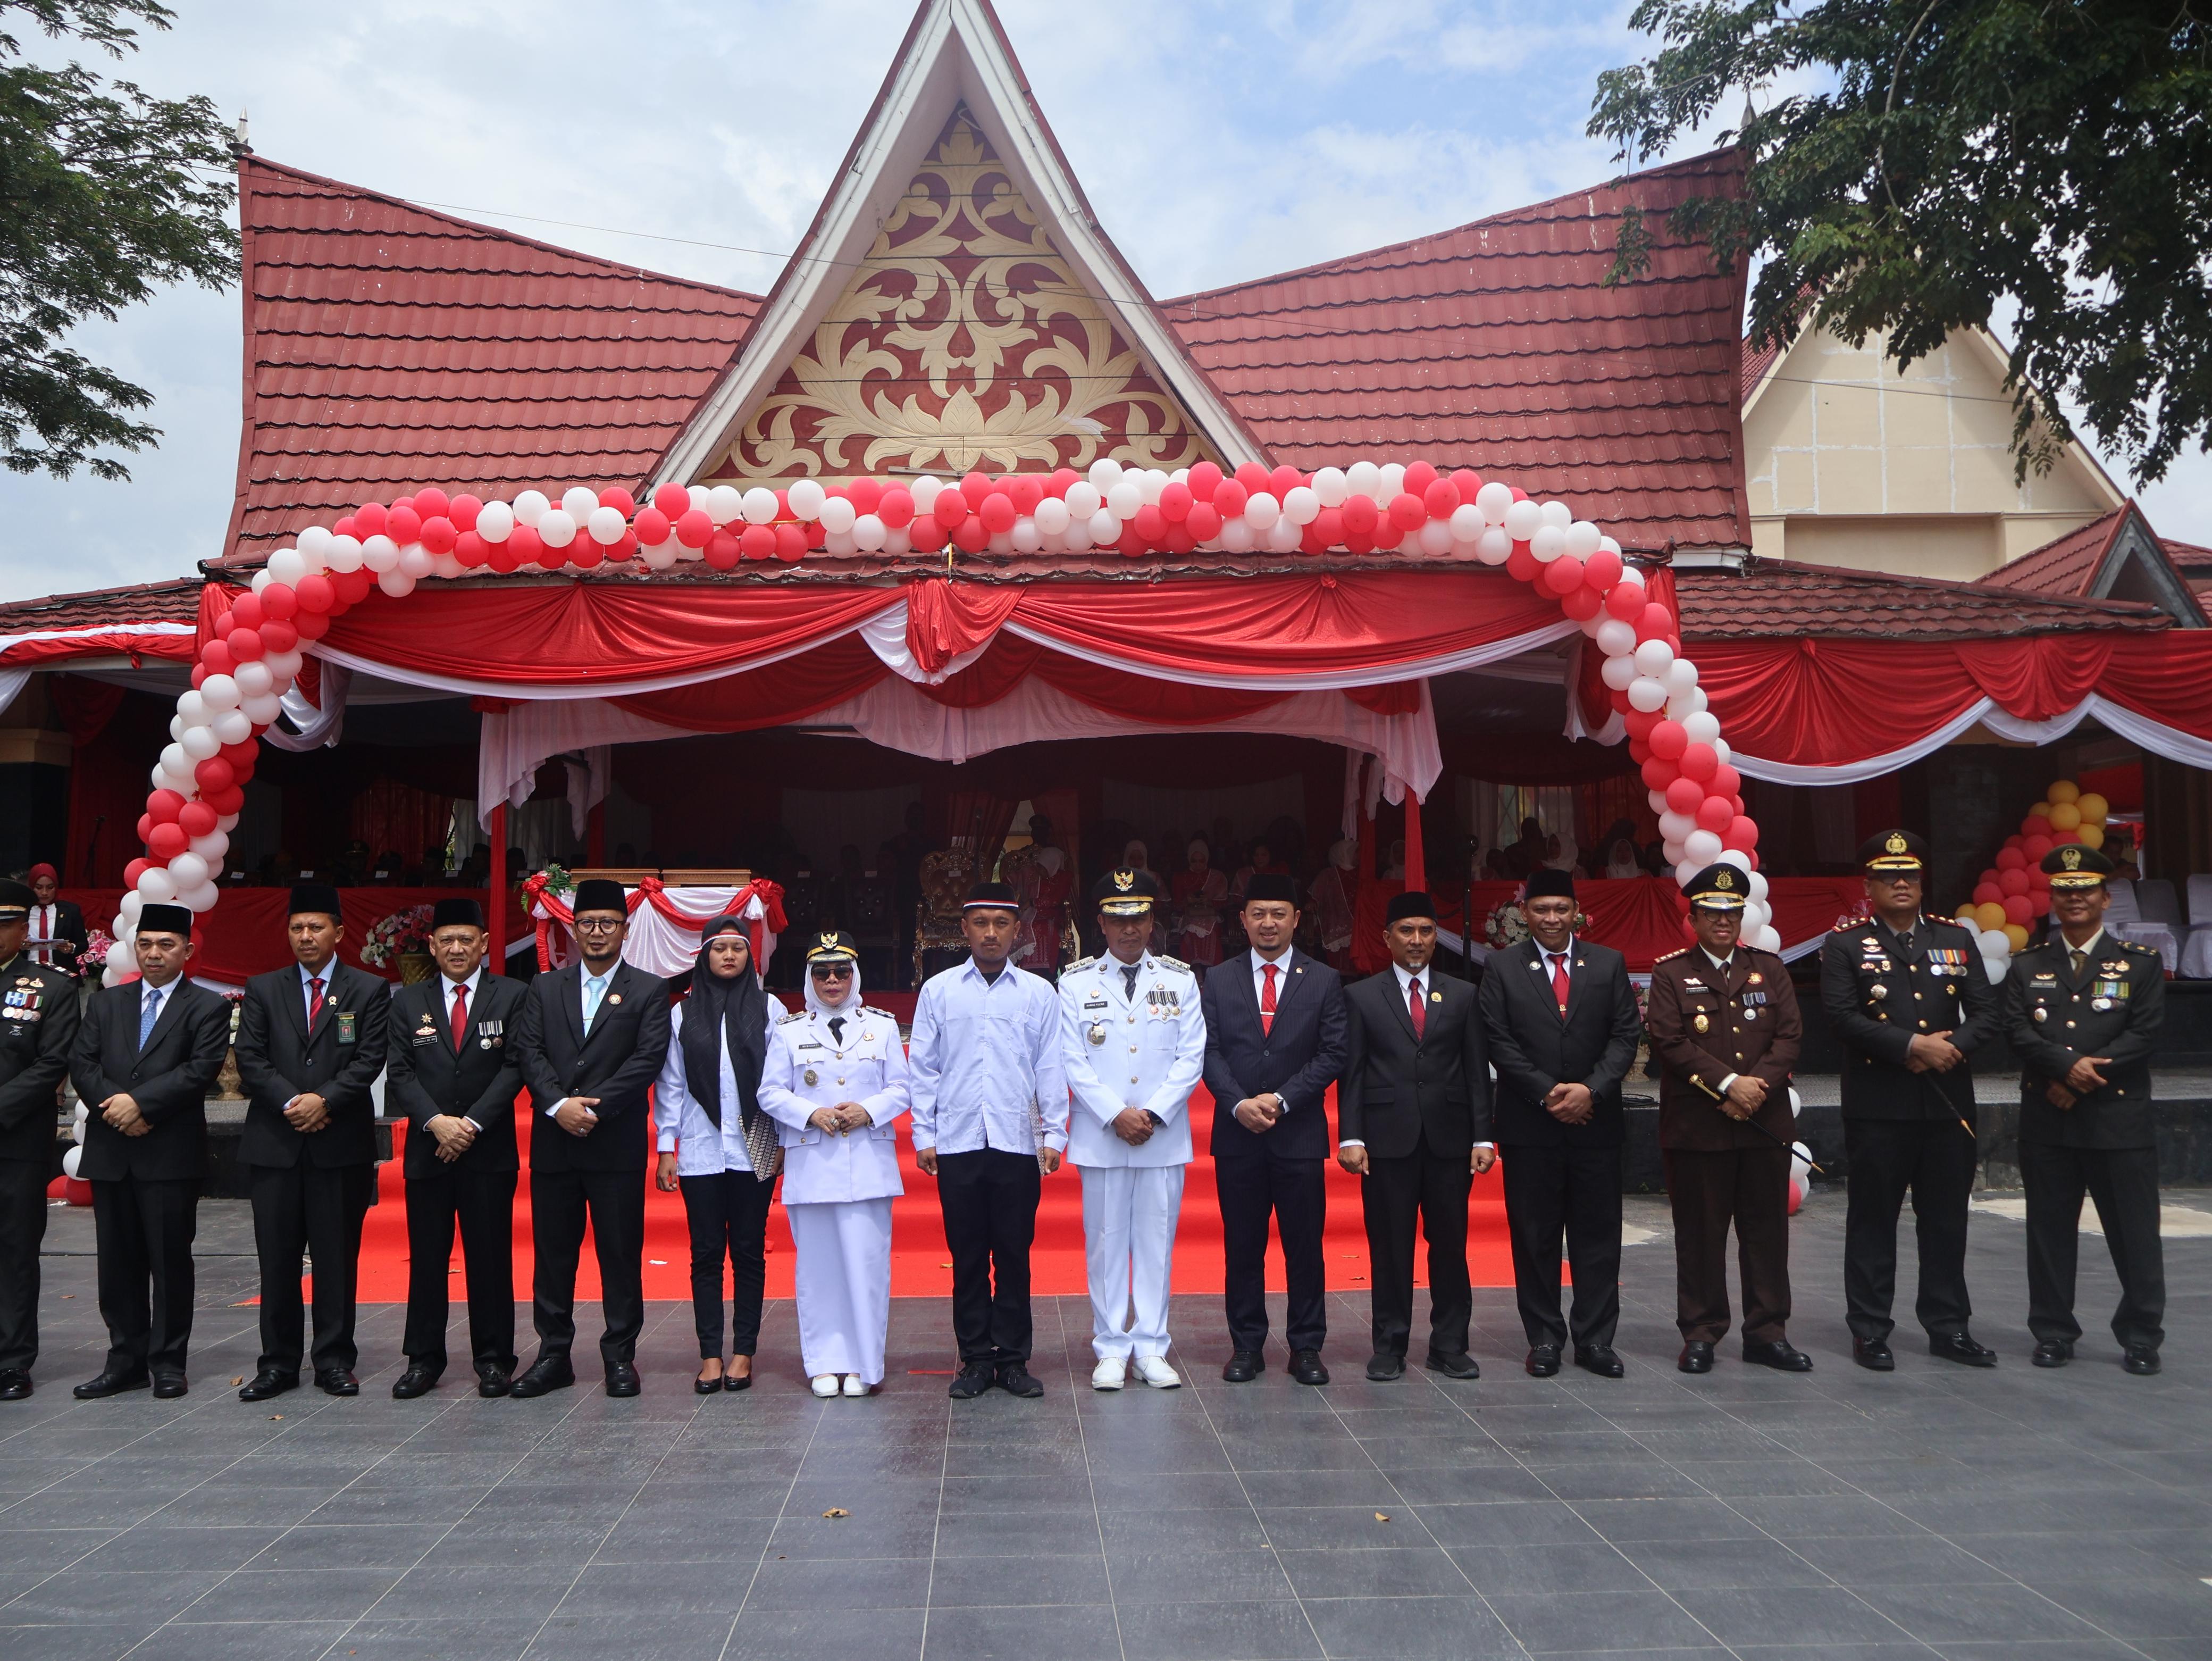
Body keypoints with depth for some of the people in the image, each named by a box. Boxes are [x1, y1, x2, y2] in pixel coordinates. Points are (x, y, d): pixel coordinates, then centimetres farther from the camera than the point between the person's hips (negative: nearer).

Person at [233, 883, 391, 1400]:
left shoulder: (368, 991, 6)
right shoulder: (262, 990, 11)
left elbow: (369, 1059, -2)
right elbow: (249, 1058, 2)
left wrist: (325, 1100, -16)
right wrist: (291, 1102, -11)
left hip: (342, 1144, -1)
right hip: (275, 1144, 2)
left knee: (338, 1258, 3)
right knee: (277, 1260, 5)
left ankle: (334, 1361, 12)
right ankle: (278, 1363, 14)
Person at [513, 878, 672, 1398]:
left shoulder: (649, 991, 4)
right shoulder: (544, 988, 12)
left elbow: (648, 1059, -7)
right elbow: (530, 1053, 2)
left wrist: (593, 1105, -15)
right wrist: (559, 1104, -14)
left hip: (617, 1144, -2)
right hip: (553, 1142, 3)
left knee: (622, 1253, 1)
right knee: (552, 1253, 7)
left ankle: (620, 1356, 11)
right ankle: (553, 1356, 17)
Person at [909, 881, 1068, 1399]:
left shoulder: (1039, 993, 6)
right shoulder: (938, 991, 7)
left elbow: (1050, 1069, 6)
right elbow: (923, 1067, 7)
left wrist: (1054, 1134, 0)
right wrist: (924, 1135, 2)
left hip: (1018, 1143, 0)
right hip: (957, 1143, 0)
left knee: (1014, 1256, 4)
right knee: (967, 1258, 5)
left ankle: (1013, 1360, 13)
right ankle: (976, 1360, 14)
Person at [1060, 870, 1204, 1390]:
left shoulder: (1180, 979, 7)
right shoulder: (1076, 982, 4)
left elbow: (1192, 1057, 3)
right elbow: (1072, 1060, -1)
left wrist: (1153, 1113, -9)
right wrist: (1116, 1114, -10)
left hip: (1165, 1137, 1)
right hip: (1100, 1137, -1)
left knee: (1157, 1243, 5)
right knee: (1105, 1244, 3)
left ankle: (1151, 1349, 14)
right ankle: (1111, 1350, 14)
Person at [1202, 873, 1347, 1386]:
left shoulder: (1324, 981, 5)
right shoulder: (1219, 981, 8)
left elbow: (1332, 1054, -2)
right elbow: (1210, 1051, 3)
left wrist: (1280, 1100, -11)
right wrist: (1238, 1103, -13)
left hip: (1299, 1133, -1)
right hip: (1237, 1134, 1)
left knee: (1305, 1246, 3)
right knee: (1242, 1246, 6)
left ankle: (1306, 1347, 14)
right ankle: (1247, 1346, 16)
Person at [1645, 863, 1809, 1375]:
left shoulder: (1769, 969, 12)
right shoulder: (1670, 974, 2)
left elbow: (1790, 1035, 4)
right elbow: (1670, 1041, -9)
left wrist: (1759, 1085, -11)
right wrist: (1728, 1083, -16)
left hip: (1766, 1122, 3)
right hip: (1696, 1126, -3)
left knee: (1768, 1230, 8)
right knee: (1700, 1232, 2)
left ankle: (1767, 1333, 18)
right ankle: (1701, 1334, 12)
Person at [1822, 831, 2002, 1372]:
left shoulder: (1956, 939, 12)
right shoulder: (1845, 944, -1)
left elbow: (1986, 1011, 6)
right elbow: (1842, 1016, -12)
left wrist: (1953, 1046, -13)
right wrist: (1913, 1045, -18)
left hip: (1950, 1102, 4)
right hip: (1878, 1107, -4)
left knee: (1946, 1219, 11)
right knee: (1873, 1220, 3)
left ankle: (1949, 1326, 22)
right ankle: (1869, 1330, 12)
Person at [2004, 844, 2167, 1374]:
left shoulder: (2140, 964, 4)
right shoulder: (2028, 966, 10)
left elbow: (2143, 1034, -5)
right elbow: (2018, 1031, -1)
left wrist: (2084, 1080, -13)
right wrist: (2068, 1064, -17)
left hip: (2120, 1118, -2)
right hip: (2046, 1121, 2)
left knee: (2134, 1231, 2)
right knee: (2050, 1229, 7)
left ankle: (2141, 1337, 15)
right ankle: (2054, 1332, 16)